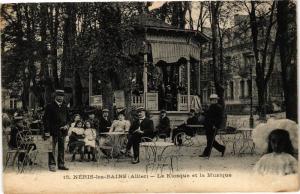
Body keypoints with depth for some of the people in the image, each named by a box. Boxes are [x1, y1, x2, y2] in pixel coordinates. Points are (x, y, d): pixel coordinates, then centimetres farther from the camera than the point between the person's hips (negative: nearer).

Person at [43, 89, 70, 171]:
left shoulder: (65, 107, 14)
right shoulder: (50, 106, -2)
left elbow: (68, 118, 22)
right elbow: (45, 119, -5)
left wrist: (67, 125, 1)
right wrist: (47, 132, -11)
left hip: (62, 130, 5)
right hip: (53, 131, -5)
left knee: (61, 148, 9)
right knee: (52, 148, -4)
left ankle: (61, 164, 17)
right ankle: (52, 165, 2)